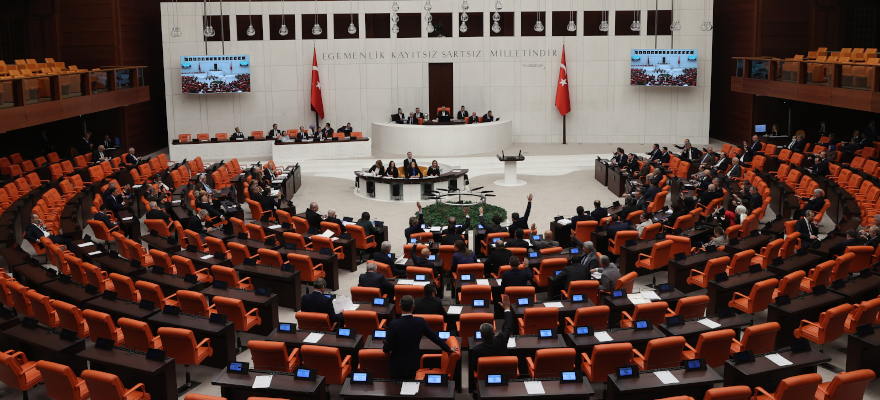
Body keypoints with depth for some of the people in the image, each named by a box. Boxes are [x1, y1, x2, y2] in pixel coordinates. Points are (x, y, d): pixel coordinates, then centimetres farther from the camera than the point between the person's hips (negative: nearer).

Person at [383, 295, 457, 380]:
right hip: (413, 365, 4)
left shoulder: (394, 325, -21)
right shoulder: (420, 322, -9)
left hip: (398, 367, -4)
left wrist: (385, 349, 8)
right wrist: (449, 349, 13)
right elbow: (435, 337, 1)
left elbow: (387, 349, -17)